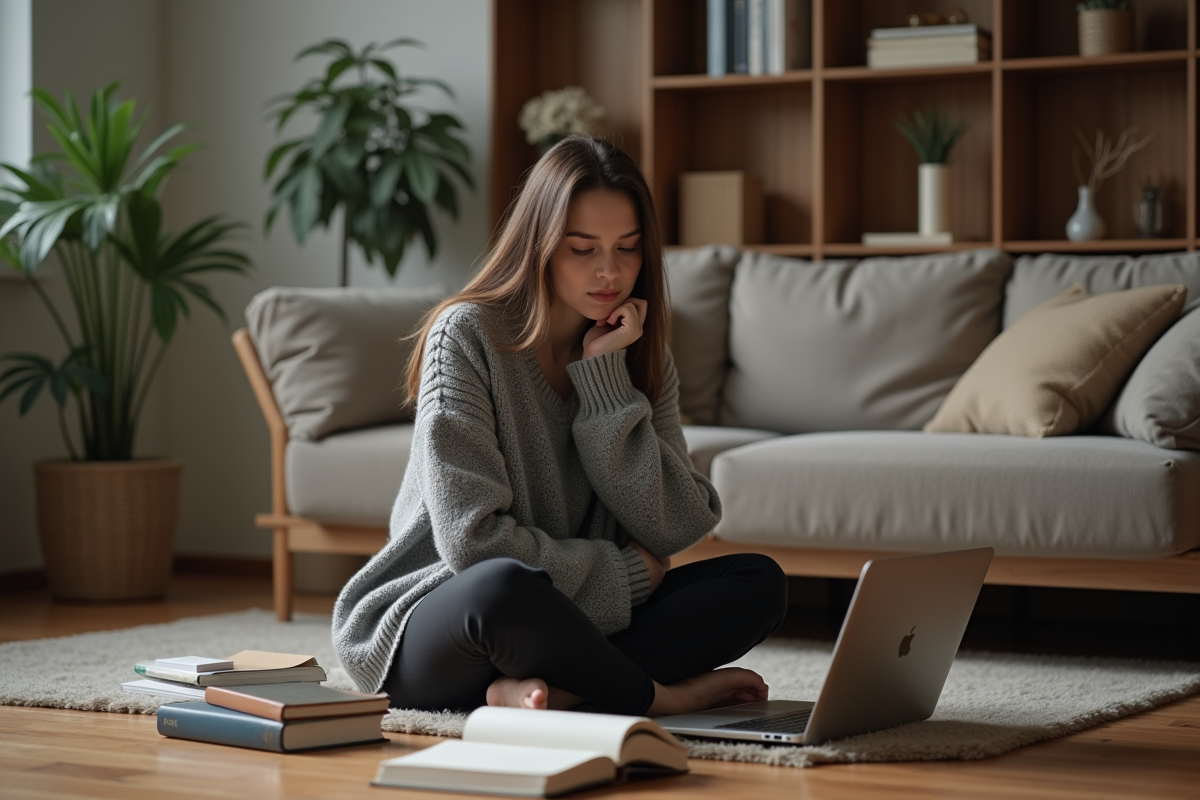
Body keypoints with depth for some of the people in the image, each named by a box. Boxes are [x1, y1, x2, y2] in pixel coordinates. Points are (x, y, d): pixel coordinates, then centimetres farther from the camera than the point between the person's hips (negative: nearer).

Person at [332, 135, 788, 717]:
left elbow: (672, 531, -8)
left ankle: (559, 689, -28)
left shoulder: (643, 358, 6)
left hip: (567, 619, 6)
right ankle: (663, 697, -17)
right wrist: (621, 573, -10)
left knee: (760, 582, -12)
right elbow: (472, 540, -20)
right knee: (504, 587, -40)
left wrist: (605, 376, -12)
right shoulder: (468, 336, -12)